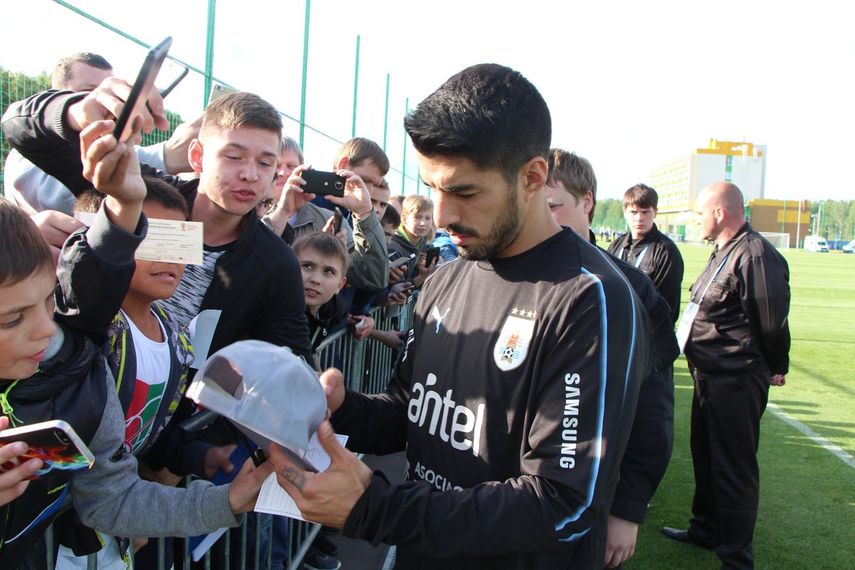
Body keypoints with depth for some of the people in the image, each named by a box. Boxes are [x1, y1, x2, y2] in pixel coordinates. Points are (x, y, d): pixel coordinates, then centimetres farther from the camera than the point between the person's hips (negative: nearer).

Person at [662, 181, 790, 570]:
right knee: (705, 456, 23)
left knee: (734, 467, -1)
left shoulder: (755, 256, -21)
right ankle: (706, 529, 40)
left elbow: (772, 322, -20)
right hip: (710, 376, 11)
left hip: (736, 381, -11)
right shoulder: (724, 252, 13)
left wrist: (775, 368, -5)